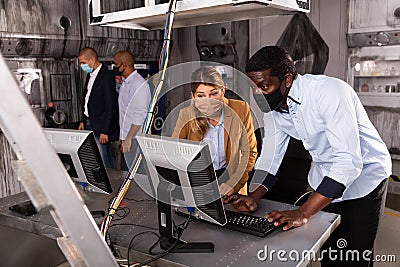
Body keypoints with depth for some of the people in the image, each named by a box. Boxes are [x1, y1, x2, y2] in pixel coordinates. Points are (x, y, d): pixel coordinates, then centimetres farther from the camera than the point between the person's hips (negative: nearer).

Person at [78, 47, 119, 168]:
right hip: (89, 124, 9)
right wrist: (83, 121, 15)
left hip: (100, 127, -8)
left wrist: (105, 131, -19)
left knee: (104, 162, -3)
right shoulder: (90, 75, 13)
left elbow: (110, 106, -19)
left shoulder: (106, 77, -16)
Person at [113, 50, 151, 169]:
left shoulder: (139, 85, -18)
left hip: (135, 138, -9)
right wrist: (122, 135, 19)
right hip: (127, 135, 9)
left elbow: (139, 116, -22)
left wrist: (128, 138, -21)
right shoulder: (125, 83, 14)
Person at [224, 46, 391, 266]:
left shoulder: (329, 92, -31)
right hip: (324, 178, 6)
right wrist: (253, 197, -22)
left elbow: (349, 161, -36)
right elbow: (269, 157, -5)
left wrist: (303, 213, -41)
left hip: (363, 176, -5)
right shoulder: (273, 107, -9)